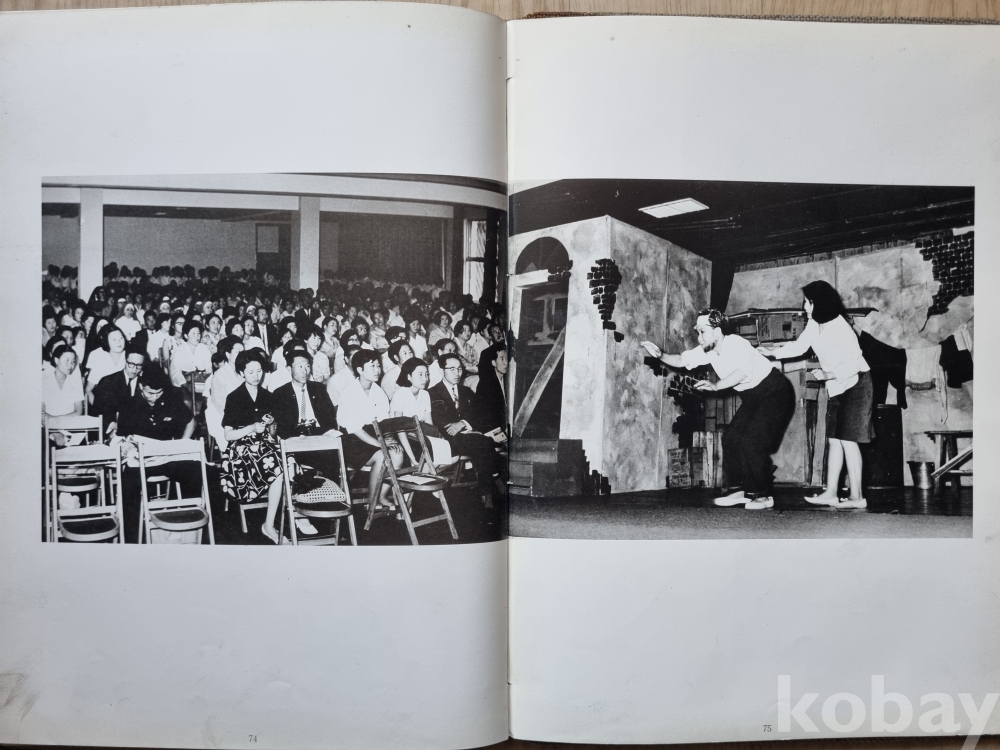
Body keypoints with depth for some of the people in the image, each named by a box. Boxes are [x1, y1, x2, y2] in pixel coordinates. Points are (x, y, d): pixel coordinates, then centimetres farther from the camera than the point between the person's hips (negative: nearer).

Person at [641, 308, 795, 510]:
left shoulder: (735, 344, -25)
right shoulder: (708, 350, 1)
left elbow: (743, 371, -41)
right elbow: (681, 360, 0)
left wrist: (716, 385, -50)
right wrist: (661, 356, -18)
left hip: (774, 392, -9)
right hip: (753, 398, 9)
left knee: (751, 442, -18)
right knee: (731, 438, 1)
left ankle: (764, 495, -5)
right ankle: (746, 491, 10)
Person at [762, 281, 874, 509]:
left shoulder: (840, 326, -23)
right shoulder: (814, 325, 0)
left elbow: (854, 363, -24)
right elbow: (799, 346, 8)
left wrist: (828, 375, -21)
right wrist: (772, 352, 2)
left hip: (855, 384, -8)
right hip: (836, 388, 8)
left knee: (847, 440, -9)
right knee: (834, 440, 6)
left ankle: (857, 497, -4)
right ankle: (831, 493, 7)